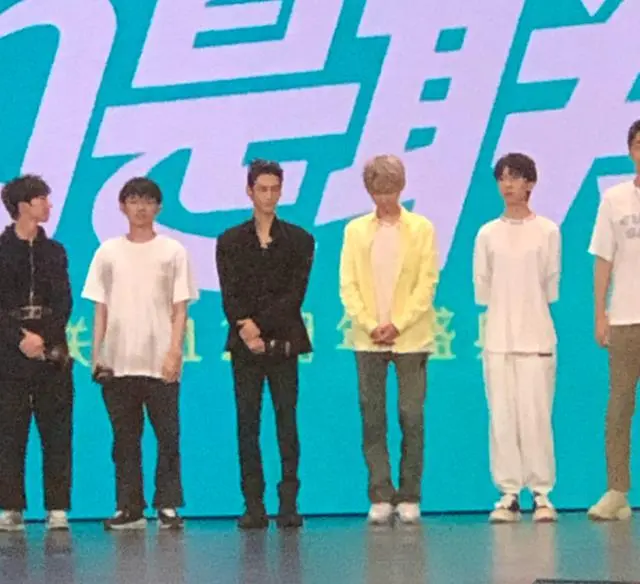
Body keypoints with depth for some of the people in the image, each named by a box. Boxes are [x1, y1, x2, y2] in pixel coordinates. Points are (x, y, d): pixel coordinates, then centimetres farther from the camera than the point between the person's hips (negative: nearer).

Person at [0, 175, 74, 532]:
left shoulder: (54, 251, 12)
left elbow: (64, 301, 4)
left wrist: (45, 340, -11)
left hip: (52, 351, 2)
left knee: (56, 432, -1)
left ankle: (57, 508, 1)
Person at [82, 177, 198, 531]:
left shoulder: (173, 251, 5)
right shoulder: (108, 252, 10)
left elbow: (180, 308, 2)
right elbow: (101, 308, 10)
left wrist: (174, 352, -9)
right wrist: (96, 354, 2)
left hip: (160, 362, -2)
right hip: (118, 362, 2)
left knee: (167, 437, -3)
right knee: (125, 439, 4)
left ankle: (168, 506, 2)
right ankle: (129, 508, 8)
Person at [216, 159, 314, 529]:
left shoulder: (299, 240, 8)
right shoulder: (230, 242, 10)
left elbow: (295, 295, -2)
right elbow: (230, 296, 1)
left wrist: (259, 325, -12)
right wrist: (244, 328, -15)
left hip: (283, 343, -1)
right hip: (245, 345, 1)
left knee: (287, 423, -3)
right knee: (248, 425, -1)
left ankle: (289, 505, -2)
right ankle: (254, 506, 0)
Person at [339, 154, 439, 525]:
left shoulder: (421, 229, 5)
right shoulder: (356, 230, 10)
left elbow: (427, 282, -1)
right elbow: (348, 284, 4)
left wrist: (397, 325, -10)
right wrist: (370, 325, -9)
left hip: (411, 337, -1)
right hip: (368, 338, 2)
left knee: (412, 418, -3)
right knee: (373, 419, -1)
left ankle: (409, 498, 4)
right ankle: (381, 497, 3)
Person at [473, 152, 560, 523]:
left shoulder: (547, 231, 2)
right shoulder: (487, 234, 7)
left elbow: (550, 287, 5)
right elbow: (482, 290, 10)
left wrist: (527, 307, 5)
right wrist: (505, 308, 4)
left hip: (536, 337, -2)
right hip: (498, 338, 2)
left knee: (537, 415, -5)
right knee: (502, 417, 0)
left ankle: (542, 493, 2)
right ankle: (509, 494, 4)